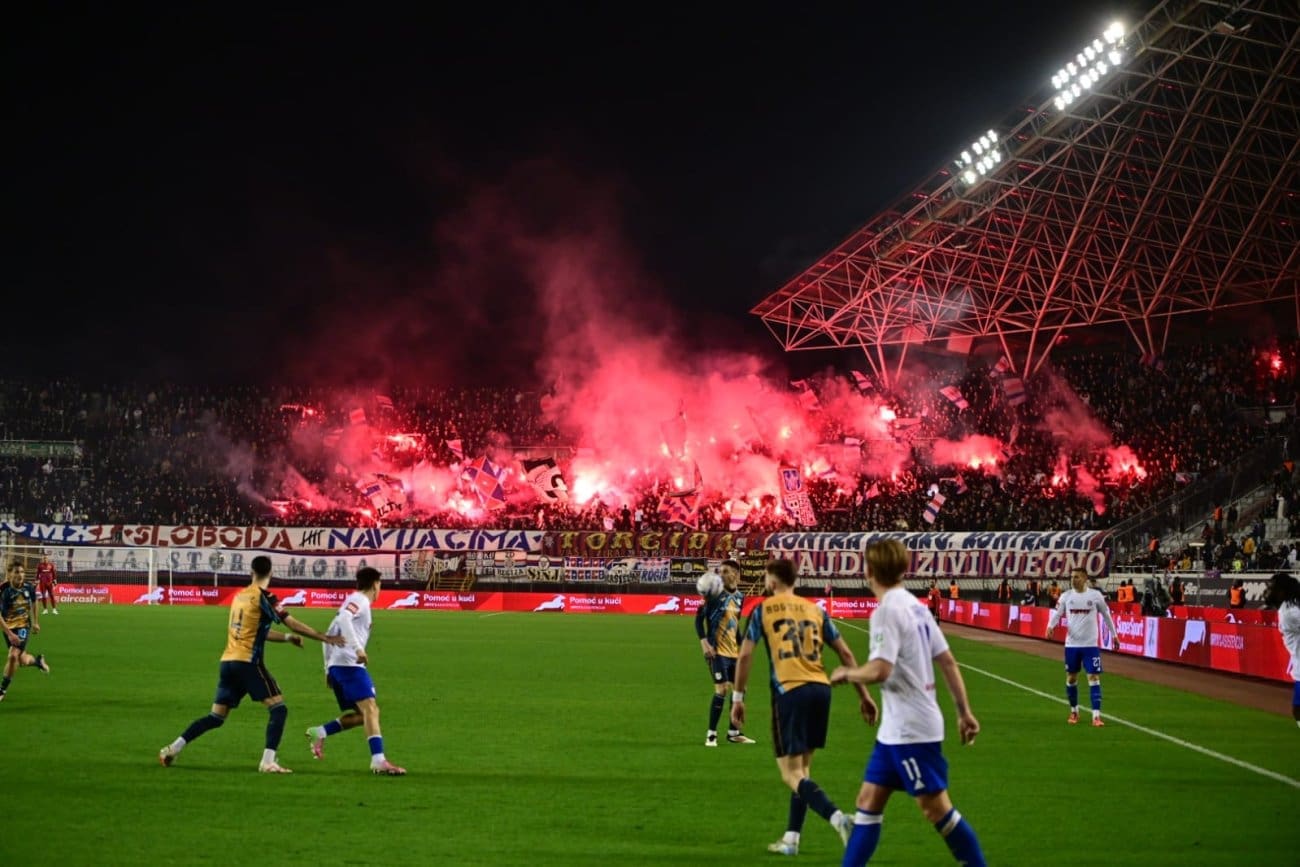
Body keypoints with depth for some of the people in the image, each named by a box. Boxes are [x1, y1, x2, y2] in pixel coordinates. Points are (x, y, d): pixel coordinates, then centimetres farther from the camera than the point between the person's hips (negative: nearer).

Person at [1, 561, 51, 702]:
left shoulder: (28, 588, -11)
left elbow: (33, 604, 11)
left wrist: (35, 622, 18)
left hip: (24, 625, 0)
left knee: (13, 655, -18)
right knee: (23, 660, 7)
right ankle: (38, 661, 45)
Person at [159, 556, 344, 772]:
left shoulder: (240, 596, 17)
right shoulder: (263, 597, -6)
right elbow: (292, 623, -9)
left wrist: (287, 638, 25)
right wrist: (325, 638, -6)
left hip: (228, 662, 7)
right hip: (248, 662, -7)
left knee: (216, 717, 15)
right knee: (278, 708, -4)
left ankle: (173, 748, 10)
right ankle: (268, 761, -18)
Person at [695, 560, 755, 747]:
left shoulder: (739, 597, 8)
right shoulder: (716, 595, -11)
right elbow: (699, 618, -9)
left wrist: (741, 646, 18)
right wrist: (704, 642, -20)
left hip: (734, 652, 7)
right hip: (717, 651, -7)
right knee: (721, 689, -12)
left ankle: (734, 733, 22)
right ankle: (711, 734, -1)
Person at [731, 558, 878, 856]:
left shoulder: (763, 610, 5)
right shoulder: (815, 610, 16)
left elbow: (745, 655, -2)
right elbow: (845, 653, 13)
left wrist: (738, 698, 5)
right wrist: (863, 694, 17)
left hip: (790, 692, -5)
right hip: (821, 689, 5)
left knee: (791, 774, -2)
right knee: (802, 767, 19)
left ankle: (838, 819, -24)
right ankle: (791, 838, 22)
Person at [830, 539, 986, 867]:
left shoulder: (888, 610, -17)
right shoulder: (915, 606, 10)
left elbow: (879, 671, -26)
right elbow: (948, 662, 12)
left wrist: (847, 673, -7)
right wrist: (964, 711, 17)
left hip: (911, 729, -9)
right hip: (896, 729, 9)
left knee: (936, 808, -2)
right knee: (869, 801, 9)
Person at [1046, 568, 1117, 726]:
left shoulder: (1095, 595, -4)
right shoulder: (1066, 596, 1)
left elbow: (1106, 615, 7)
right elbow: (1057, 613, 2)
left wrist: (1114, 634, 13)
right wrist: (1050, 626, -19)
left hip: (1091, 644, -2)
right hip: (1072, 644, 2)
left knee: (1094, 677, -7)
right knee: (1071, 678, 11)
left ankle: (1096, 716, -8)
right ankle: (1074, 711, 28)